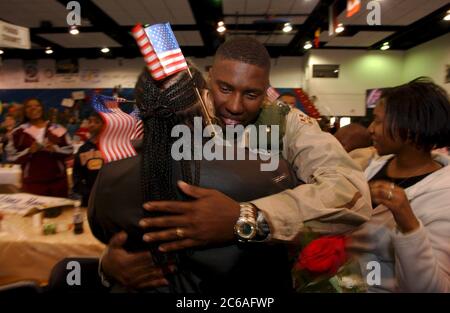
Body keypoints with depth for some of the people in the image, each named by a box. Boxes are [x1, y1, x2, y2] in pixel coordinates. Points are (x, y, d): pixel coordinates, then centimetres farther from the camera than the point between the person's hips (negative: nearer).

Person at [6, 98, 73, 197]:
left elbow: (69, 150, 4)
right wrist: (29, 151, -15)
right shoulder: (19, 132, 3)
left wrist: (55, 149, -14)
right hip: (32, 182, -1)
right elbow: (12, 157, 2)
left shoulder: (57, 129, 4)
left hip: (58, 180, 2)